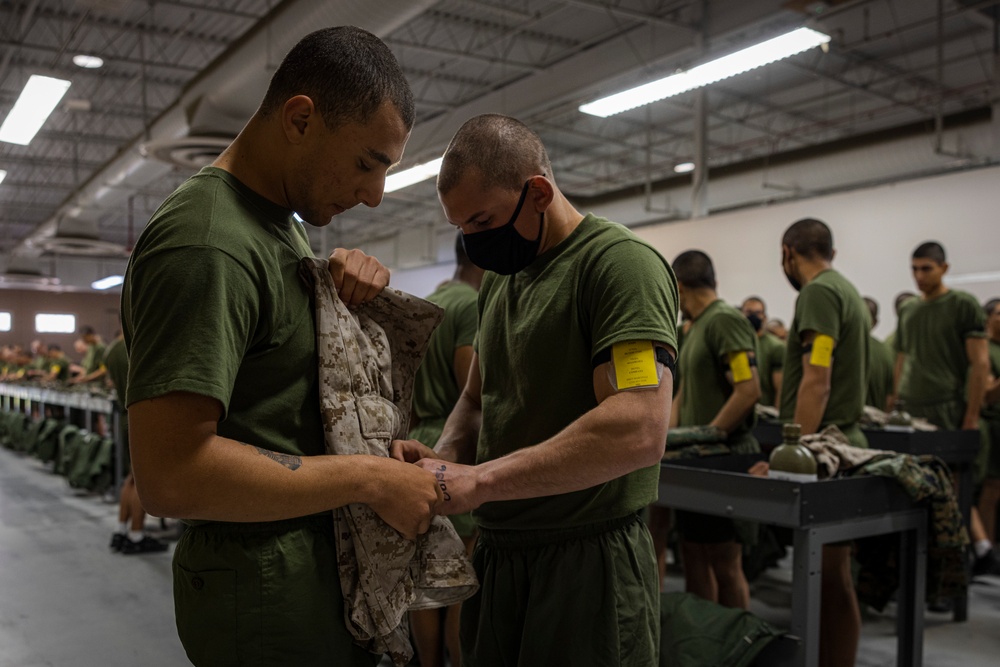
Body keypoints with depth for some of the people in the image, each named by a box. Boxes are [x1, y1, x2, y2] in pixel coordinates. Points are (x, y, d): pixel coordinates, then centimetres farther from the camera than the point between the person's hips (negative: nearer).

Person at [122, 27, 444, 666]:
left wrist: (357, 276, -1)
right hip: (268, 585, -9)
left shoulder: (283, 221, 9)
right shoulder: (207, 245, -23)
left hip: (322, 560, 9)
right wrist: (371, 479, -23)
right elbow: (170, 474, -29)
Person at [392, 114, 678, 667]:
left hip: (587, 561, -7)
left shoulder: (620, 263, -16)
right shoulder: (499, 280, 12)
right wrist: (443, 461, -4)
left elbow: (638, 430, -27)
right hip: (496, 553, 8)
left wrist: (476, 481, -25)